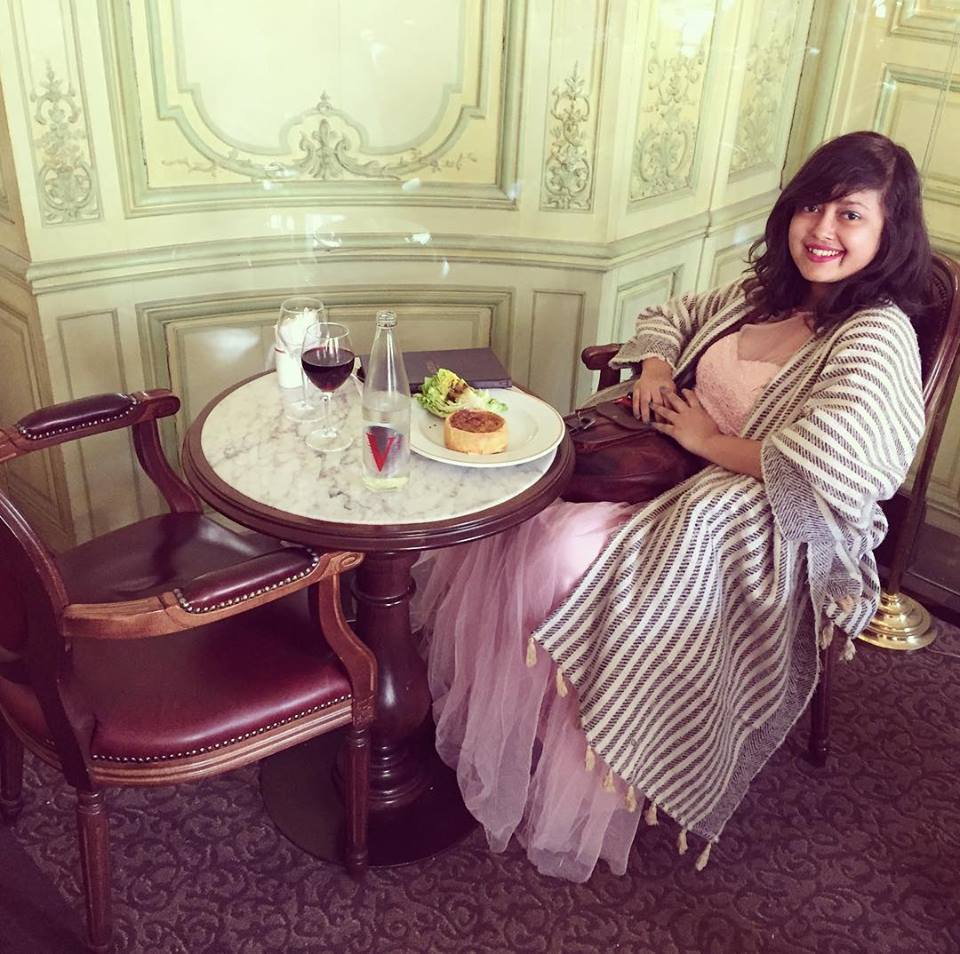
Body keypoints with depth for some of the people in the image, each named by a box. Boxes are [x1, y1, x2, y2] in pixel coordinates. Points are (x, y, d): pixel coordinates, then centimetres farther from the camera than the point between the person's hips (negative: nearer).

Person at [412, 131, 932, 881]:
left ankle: (576, 798, -4)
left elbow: (818, 465, -30)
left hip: (758, 543, -8)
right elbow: (670, 316, 26)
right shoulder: (765, 293, 10)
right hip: (675, 485, 8)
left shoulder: (878, 338, -15)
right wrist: (653, 368, 4)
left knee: (568, 557, -26)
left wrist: (707, 439, -16)